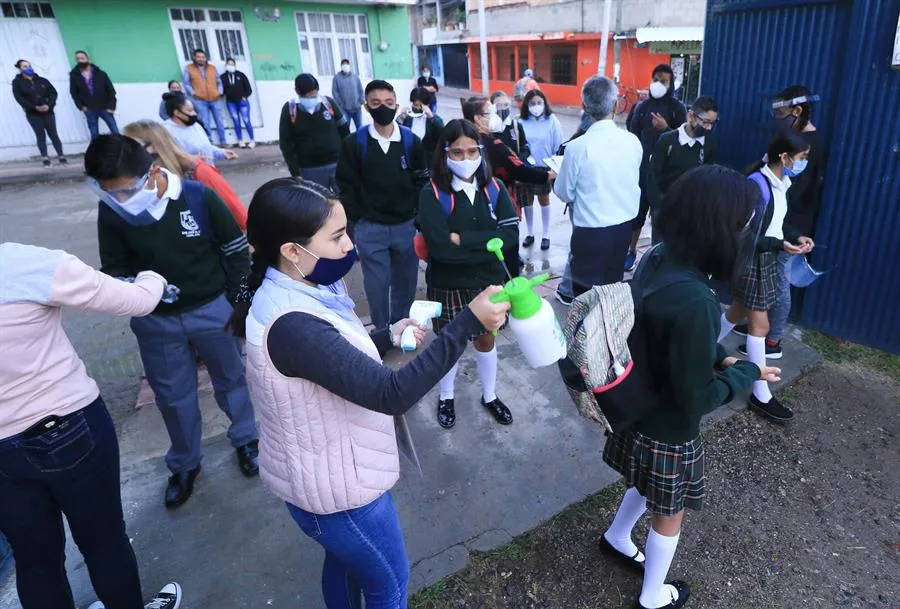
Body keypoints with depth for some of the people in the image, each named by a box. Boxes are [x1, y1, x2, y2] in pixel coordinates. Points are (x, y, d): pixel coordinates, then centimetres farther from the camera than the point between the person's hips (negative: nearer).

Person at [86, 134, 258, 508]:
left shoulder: (199, 197, -19)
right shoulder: (111, 211, -12)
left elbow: (236, 250, -8)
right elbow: (114, 269, -1)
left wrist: (239, 302, -4)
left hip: (213, 309, -2)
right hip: (155, 321, 2)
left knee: (232, 378, 17)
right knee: (172, 396, 16)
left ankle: (245, 439, 42)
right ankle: (184, 463, 38)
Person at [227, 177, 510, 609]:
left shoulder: (288, 294, -4)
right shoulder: (292, 327, -36)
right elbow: (390, 393, -39)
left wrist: (388, 336, -2)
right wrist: (468, 323, -39)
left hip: (326, 473, 9)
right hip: (334, 488, -9)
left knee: (344, 560, 33)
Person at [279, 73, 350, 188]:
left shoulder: (328, 102, -1)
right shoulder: (289, 109, -5)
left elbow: (344, 130, 8)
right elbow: (285, 143, -2)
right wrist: (295, 173, -7)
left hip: (338, 164, 2)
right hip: (310, 170, -1)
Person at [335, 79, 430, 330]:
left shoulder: (412, 141, 0)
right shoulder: (354, 143, -4)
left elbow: (422, 181, 5)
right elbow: (347, 186, 0)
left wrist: (418, 217, 0)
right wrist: (358, 220, -4)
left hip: (406, 225, 2)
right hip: (370, 228, -1)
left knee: (405, 281, 12)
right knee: (377, 284, 5)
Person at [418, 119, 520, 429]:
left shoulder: (494, 188, -5)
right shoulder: (432, 193, -16)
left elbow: (510, 233, -16)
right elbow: (440, 247, -26)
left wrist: (463, 239, -22)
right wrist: (487, 244, -20)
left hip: (488, 282, 3)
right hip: (447, 285, -2)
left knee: (485, 338, 19)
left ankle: (489, 395, 42)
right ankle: (446, 397, 41)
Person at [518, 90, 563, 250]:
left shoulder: (552, 121, -11)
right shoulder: (521, 122, -9)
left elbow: (558, 147, -7)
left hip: (544, 168, -1)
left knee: (543, 200, 13)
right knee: (527, 201, 14)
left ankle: (546, 235, 25)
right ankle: (530, 233, 31)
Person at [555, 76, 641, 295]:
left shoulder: (577, 147, -18)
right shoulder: (633, 141, -5)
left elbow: (564, 193, -6)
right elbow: (633, 183, 9)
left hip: (591, 230, -4)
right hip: (624, 225, 5)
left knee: (587, 293, 8)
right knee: (614, 284, 21)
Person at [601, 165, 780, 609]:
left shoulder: (655, 262, -10)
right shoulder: (693, 301, -37)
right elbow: (697, 398, -26)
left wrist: (721, 357, -1)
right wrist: (748, 372, -11)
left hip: (640, 412, 7)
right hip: (667, 429, -7)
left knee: (648, 487, 34)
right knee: (669, 515, 20)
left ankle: (616, 539, 59)